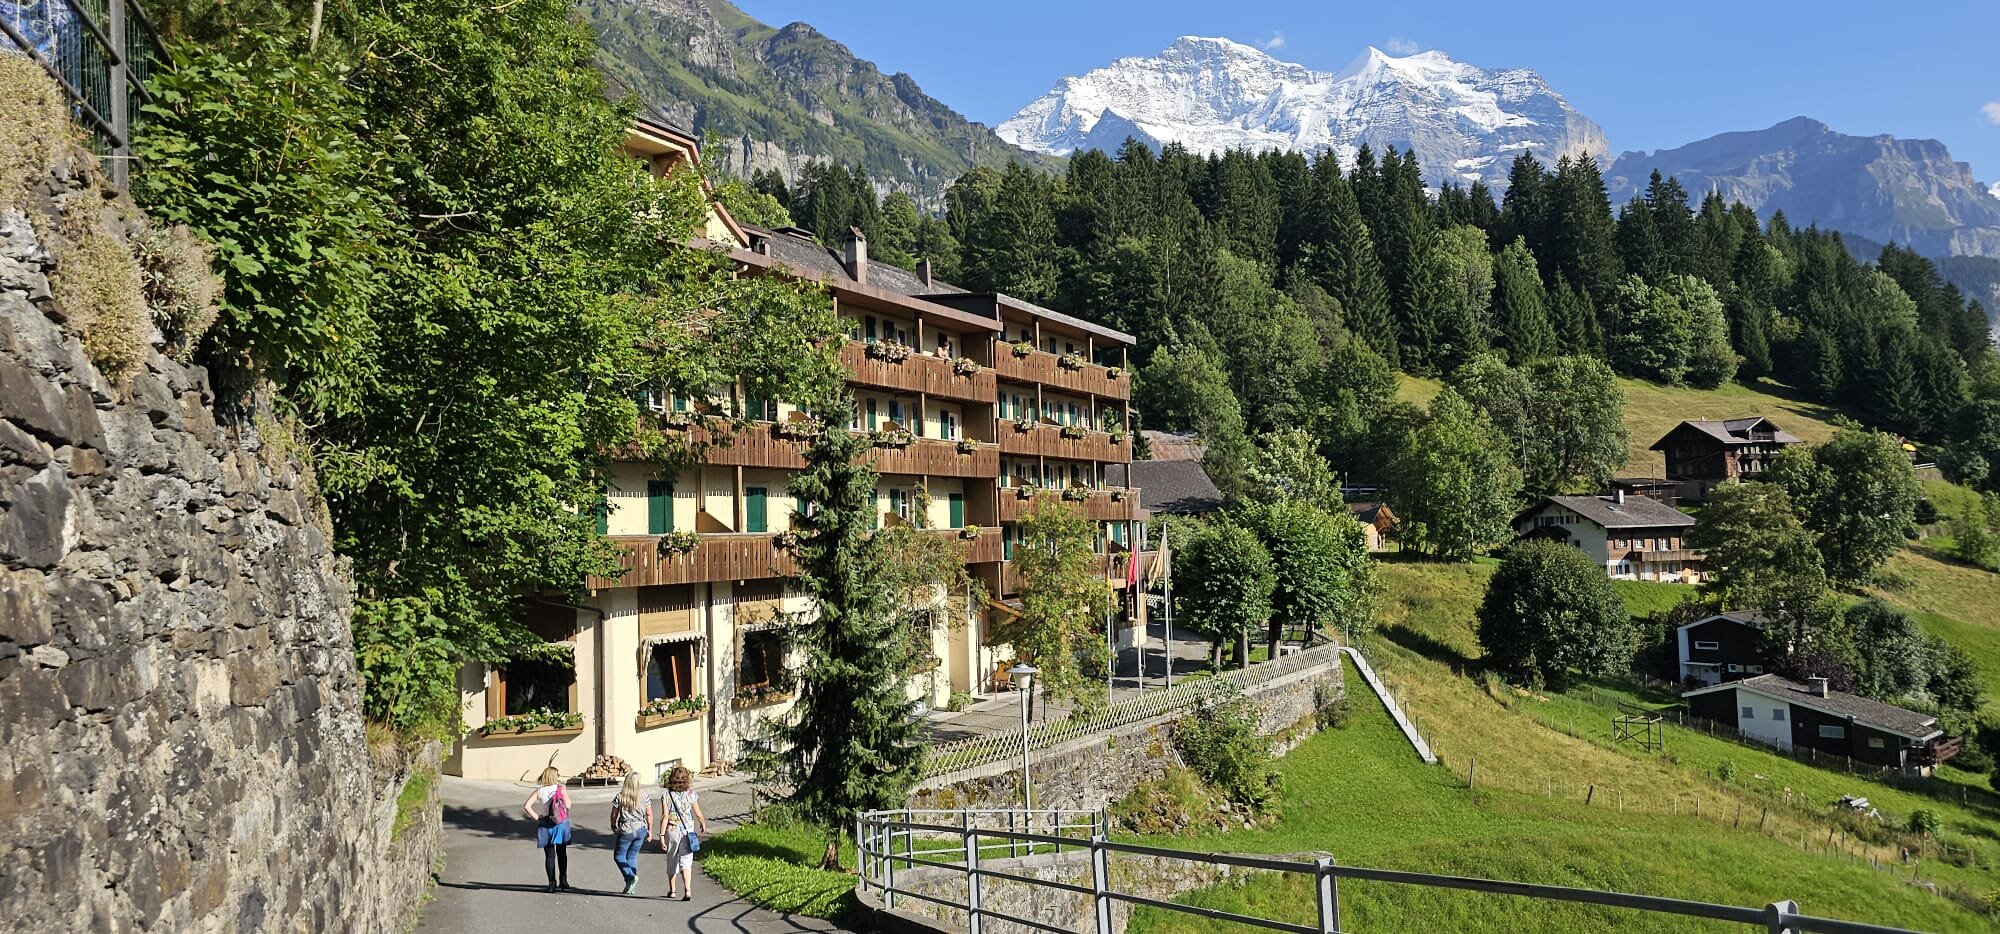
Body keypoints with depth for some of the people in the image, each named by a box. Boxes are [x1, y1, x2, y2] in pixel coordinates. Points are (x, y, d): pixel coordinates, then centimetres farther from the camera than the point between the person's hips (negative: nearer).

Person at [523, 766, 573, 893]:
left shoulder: (539, 791, -2)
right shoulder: (561, 789, -7)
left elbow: (527, 806, -10)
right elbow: (568, 805, -9)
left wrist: (536, 817, -3)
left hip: (545, 825, 1)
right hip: (561, 824, -1)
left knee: (549, 855, 8)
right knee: (562, 853, 14)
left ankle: (552, 883, 8)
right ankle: (564, 881, 15)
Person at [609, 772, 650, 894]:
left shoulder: (620, 797, -9)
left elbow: (614, 815, -1)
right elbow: (649, 815, 1)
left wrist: (613, 826, 18)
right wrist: (649, 830, 12)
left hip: (626, 830, -3)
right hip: (640, 830, 3)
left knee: (618, 856, 12)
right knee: (632, 856, 16)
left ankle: (630, 876, -10)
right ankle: (631, 887, 15)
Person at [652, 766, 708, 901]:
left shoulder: (667, 796, -8)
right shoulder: (691, 795, -5)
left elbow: (665, 817, -12)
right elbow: (698, 814, 2)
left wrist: (661, 835, -10)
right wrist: (703, 824, 22)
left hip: (672, 830, 0)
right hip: (688, 831, 0)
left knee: (672, 861, 17)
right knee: (686, 862, 1)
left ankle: (672, 890, 29)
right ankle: (687, 889, -16)